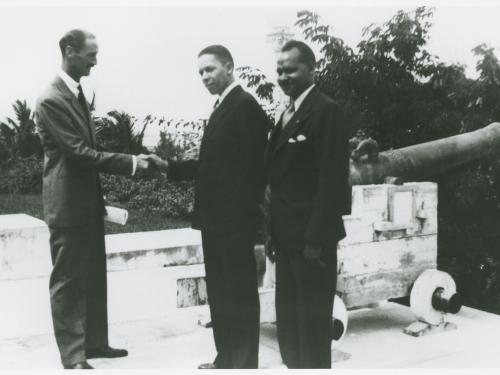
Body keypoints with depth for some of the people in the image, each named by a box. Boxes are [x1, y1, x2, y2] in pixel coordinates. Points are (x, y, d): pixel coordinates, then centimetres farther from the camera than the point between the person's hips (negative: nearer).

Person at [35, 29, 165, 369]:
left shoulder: (77, 93, 12)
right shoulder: (52, 100, -17)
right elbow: (79, 152, -22)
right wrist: (131, 163, -22)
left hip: (88, 201, 9)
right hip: (68, 205, -9)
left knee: (93, 277, 16)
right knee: (68, 281, 1)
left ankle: (94, 342, 28)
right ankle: (73, 357, 11)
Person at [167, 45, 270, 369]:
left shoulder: (245, 104, -12)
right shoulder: (223, 107, 16)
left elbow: (253, 166, -19)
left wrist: (245, 214, -21)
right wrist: (170, 167, 9)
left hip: (234, 219, -9)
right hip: (216, 218, 9)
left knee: (241, 293, 2)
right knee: (220, 292, 16)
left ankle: (244, 364, 14)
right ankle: (226, 359, 29)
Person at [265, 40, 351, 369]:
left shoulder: (326, 111, -12)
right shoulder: (288, 114, 16)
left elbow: (333, 180, -18)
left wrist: (315, 238, -20)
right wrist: (275, 233, 13)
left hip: (311, 237, -9)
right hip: (288, 237, 9)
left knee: (312, 323, 3)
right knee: (288, 322, 17)